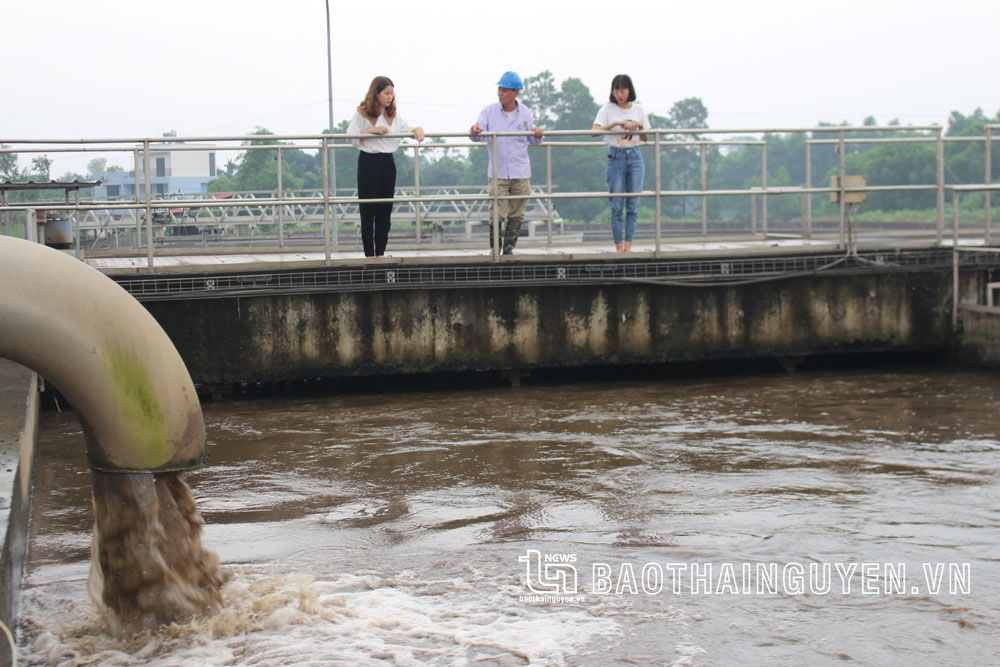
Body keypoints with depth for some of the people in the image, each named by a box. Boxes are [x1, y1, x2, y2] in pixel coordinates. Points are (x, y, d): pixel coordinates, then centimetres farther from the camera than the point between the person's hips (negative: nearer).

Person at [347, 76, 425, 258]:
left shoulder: (394, 115, 12)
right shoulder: (362, 114, -3)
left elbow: (408, 130, 9)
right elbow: (351, 137, -8)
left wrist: (418, 129, -13)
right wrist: (371, 130, -18)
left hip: (388, 162, 5)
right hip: (368, 162, -5)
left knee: (385, 210, 7)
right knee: (368, 209, -2)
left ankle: (380, 252, 13)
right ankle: (369, 254, 2)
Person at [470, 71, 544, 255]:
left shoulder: (526, 113, 7)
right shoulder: (489, 112, 2)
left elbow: (532, 140, 13)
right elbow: (478, 136, -4)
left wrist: (538, 135, -9)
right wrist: (474, 131, -27)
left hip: (521, 172, 2)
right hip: (498, 173, -2)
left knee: (516, 215, 4)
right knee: (497, 215, -8)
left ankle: (509, 250, 14)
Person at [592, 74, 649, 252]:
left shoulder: (638, 109, 9)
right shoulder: (607, 109, 0)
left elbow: (646, 138, 13)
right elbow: (595, 131, -15)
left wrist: (640, 126, -7)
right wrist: (617, 123, -22)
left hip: (635, 157, 2)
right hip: (616, 157, -2)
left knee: (633, 205, -1)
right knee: (617, 206, -3)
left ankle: (628, 246, 2)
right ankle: (618, 246, 3)